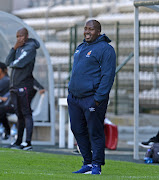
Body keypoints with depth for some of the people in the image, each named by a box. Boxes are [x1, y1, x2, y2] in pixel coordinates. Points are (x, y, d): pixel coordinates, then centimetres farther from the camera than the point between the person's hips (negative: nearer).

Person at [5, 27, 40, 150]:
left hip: (24, 86, -8)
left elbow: (20, 63, -16)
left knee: (26, 113, -9)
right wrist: (14, 48, -4)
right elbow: (8, 62, 6)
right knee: (19, 114, 11)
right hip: (14, 87, 8)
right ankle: (18, 141, 15)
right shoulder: (18, 48, 18)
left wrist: (12, 64, 6)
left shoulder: (30, 47, -6)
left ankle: (28, 142, -12)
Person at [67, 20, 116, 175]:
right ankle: (88, 163, 19)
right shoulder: (81, 48, 18)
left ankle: (96, 166, 3)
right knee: (78, 131, 10)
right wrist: (71, 90, 17)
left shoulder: (105, 49, -8)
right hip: (74, 97, 8)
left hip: (92, 98, -8)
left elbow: (108, 76, -14)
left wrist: (98, 98, -19)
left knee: (95, 133, -4)